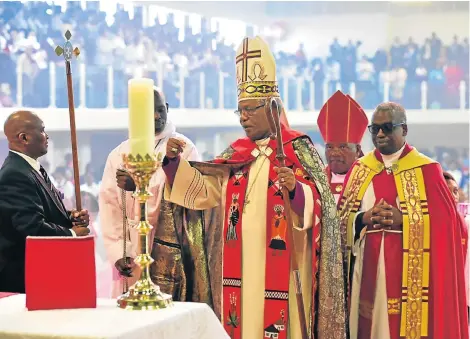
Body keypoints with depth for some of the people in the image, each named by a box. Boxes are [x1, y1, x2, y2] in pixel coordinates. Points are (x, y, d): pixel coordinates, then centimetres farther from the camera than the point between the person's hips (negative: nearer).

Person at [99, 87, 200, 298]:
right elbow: (109, 205, 5)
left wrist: (141, 186, -18)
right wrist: (117, 253, -6)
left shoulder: (184, 148, 2)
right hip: (130, 258, 3)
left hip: (171, 251, -3)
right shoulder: (119, 154, 12)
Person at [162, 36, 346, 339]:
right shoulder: (235, 154, 12)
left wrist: (294, 189, -34)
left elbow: (315, 203, -14)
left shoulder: (297, 149, -4)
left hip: (280, 267, -6)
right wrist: (174, 161, -3)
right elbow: (201, 191, 9)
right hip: (240, 266, 6)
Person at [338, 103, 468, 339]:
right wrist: (364, 218, -10)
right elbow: (341, 219, 10)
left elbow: (446, 218, -5)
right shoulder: (360, 169, 11)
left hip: (408, 270, -3)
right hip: (367, 267, 3)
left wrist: (404, 219, -16)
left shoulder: (426, 169, 1)